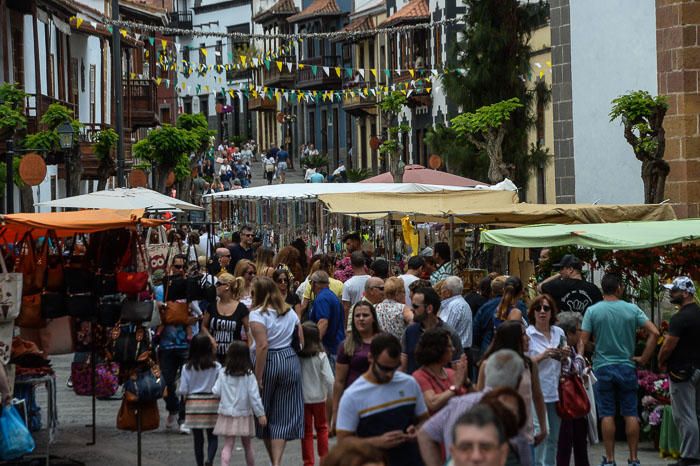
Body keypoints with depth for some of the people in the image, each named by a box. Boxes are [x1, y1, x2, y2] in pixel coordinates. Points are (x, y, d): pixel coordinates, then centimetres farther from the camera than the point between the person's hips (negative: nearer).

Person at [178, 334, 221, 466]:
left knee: (198, 438, 10)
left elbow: (182, 391, -5)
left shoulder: (187, 368, -6)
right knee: (212, 436, 7)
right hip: (212, 404, -1)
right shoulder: (216, 367, -8)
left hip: (193, 404, 1)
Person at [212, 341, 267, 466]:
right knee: (247, 445, 15)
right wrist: (260, 414, -5)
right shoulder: (249, 375, -9)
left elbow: (216, 391, -1)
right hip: (244, 414, -1)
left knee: (228, 445, 0)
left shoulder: (223, 373, -4)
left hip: (226, 414, 1)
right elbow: (254, 396, -11)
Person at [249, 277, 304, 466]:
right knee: (283, 415, 5)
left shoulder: (258, 314, -11)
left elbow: (262, 346, -20)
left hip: (268, 362, -4)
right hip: (290, 361, 5)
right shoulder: (290, 312, 9)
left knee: (264, 413, 14)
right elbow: (302, 340, 7)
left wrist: (258, 377, -19)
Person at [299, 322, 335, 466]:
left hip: (301, 398, 0)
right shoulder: (321, 356, -13)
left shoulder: (296, 356, -12)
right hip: (318, 397, 0)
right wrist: (332, 395, 1)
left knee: (306, 431, 10)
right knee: (321, 427, 19)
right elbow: (329, 379, -13)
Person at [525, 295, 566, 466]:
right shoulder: (527, 334, -5)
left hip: (556, 391, 6)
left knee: (554, 437, 10)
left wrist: (564, 355, 0)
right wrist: (542, 356, -20)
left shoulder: (559, 333, 11)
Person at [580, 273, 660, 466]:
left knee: (607, 415, 2)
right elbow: (654, 333, -7)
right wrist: (644, 358, -1)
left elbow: (583, 341, -8)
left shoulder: (592, 311, -5)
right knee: (631, 414, 6)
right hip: (627, 367, 1)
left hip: (603, 368, -1)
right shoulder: (632, 309, -2)